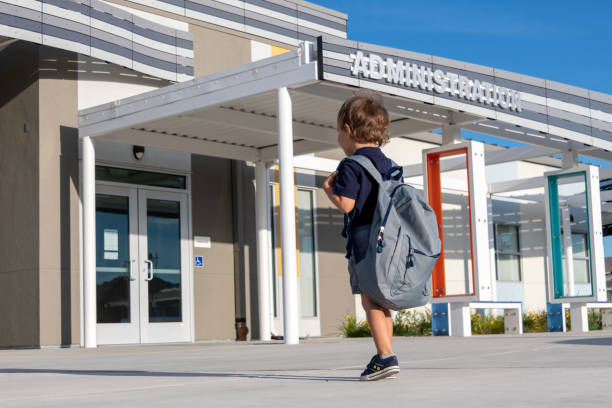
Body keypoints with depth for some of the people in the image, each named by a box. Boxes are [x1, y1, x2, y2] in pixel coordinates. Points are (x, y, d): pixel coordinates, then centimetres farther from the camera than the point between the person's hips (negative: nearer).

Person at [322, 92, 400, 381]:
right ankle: (383, 356, 18)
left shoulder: (351, 167, -9)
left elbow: (345, 204, -16)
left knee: (370, 299, -6)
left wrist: (328, 189, 2)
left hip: (364, 238, -8)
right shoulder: (389, 165, 15)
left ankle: (386, 357, -12)